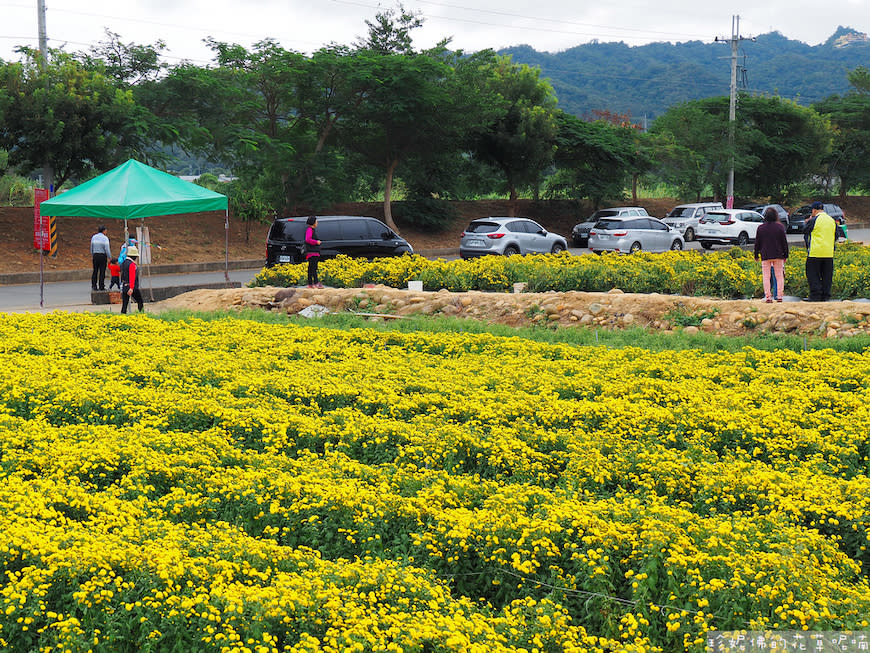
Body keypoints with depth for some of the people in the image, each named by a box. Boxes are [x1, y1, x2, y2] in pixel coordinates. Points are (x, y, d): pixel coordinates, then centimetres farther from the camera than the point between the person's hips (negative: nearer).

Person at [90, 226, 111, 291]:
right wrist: (109, 258, -8)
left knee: (95, 271, 10)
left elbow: (92, 248, 13)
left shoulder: (93, 237, 7)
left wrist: (92, 256, 23)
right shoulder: (105, 238, -9)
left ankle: (94, 286, 7)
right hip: (102, 256, -4)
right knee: (102, 271, 0)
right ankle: (101, 287, 0)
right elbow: (107, 249, -14)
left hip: (95, 255, 4)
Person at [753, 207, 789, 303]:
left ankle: (768, 296, -4)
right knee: (779, 276, 6)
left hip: (765, 256, 0)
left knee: (766, 276, 2)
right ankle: (779, 295, 0)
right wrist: (785, 255, 10)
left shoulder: (760, 228, -1)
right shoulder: (779, 227, -3)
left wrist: (756, 255, 15)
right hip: (778, 255, 0)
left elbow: (757, 243, 4)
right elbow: (784, 242, 1)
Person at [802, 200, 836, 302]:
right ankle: (825, 295, 9)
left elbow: (805, 231, 3)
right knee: (826, 275, 9)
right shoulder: (832, 220, 9)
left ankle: (815, 295, -7)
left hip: (815, 252, -5)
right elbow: (835, 236, 17)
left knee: (813, 275, -1)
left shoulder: (814, 220, -10)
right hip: (829, 253, 5)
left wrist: (807, 222, 17)